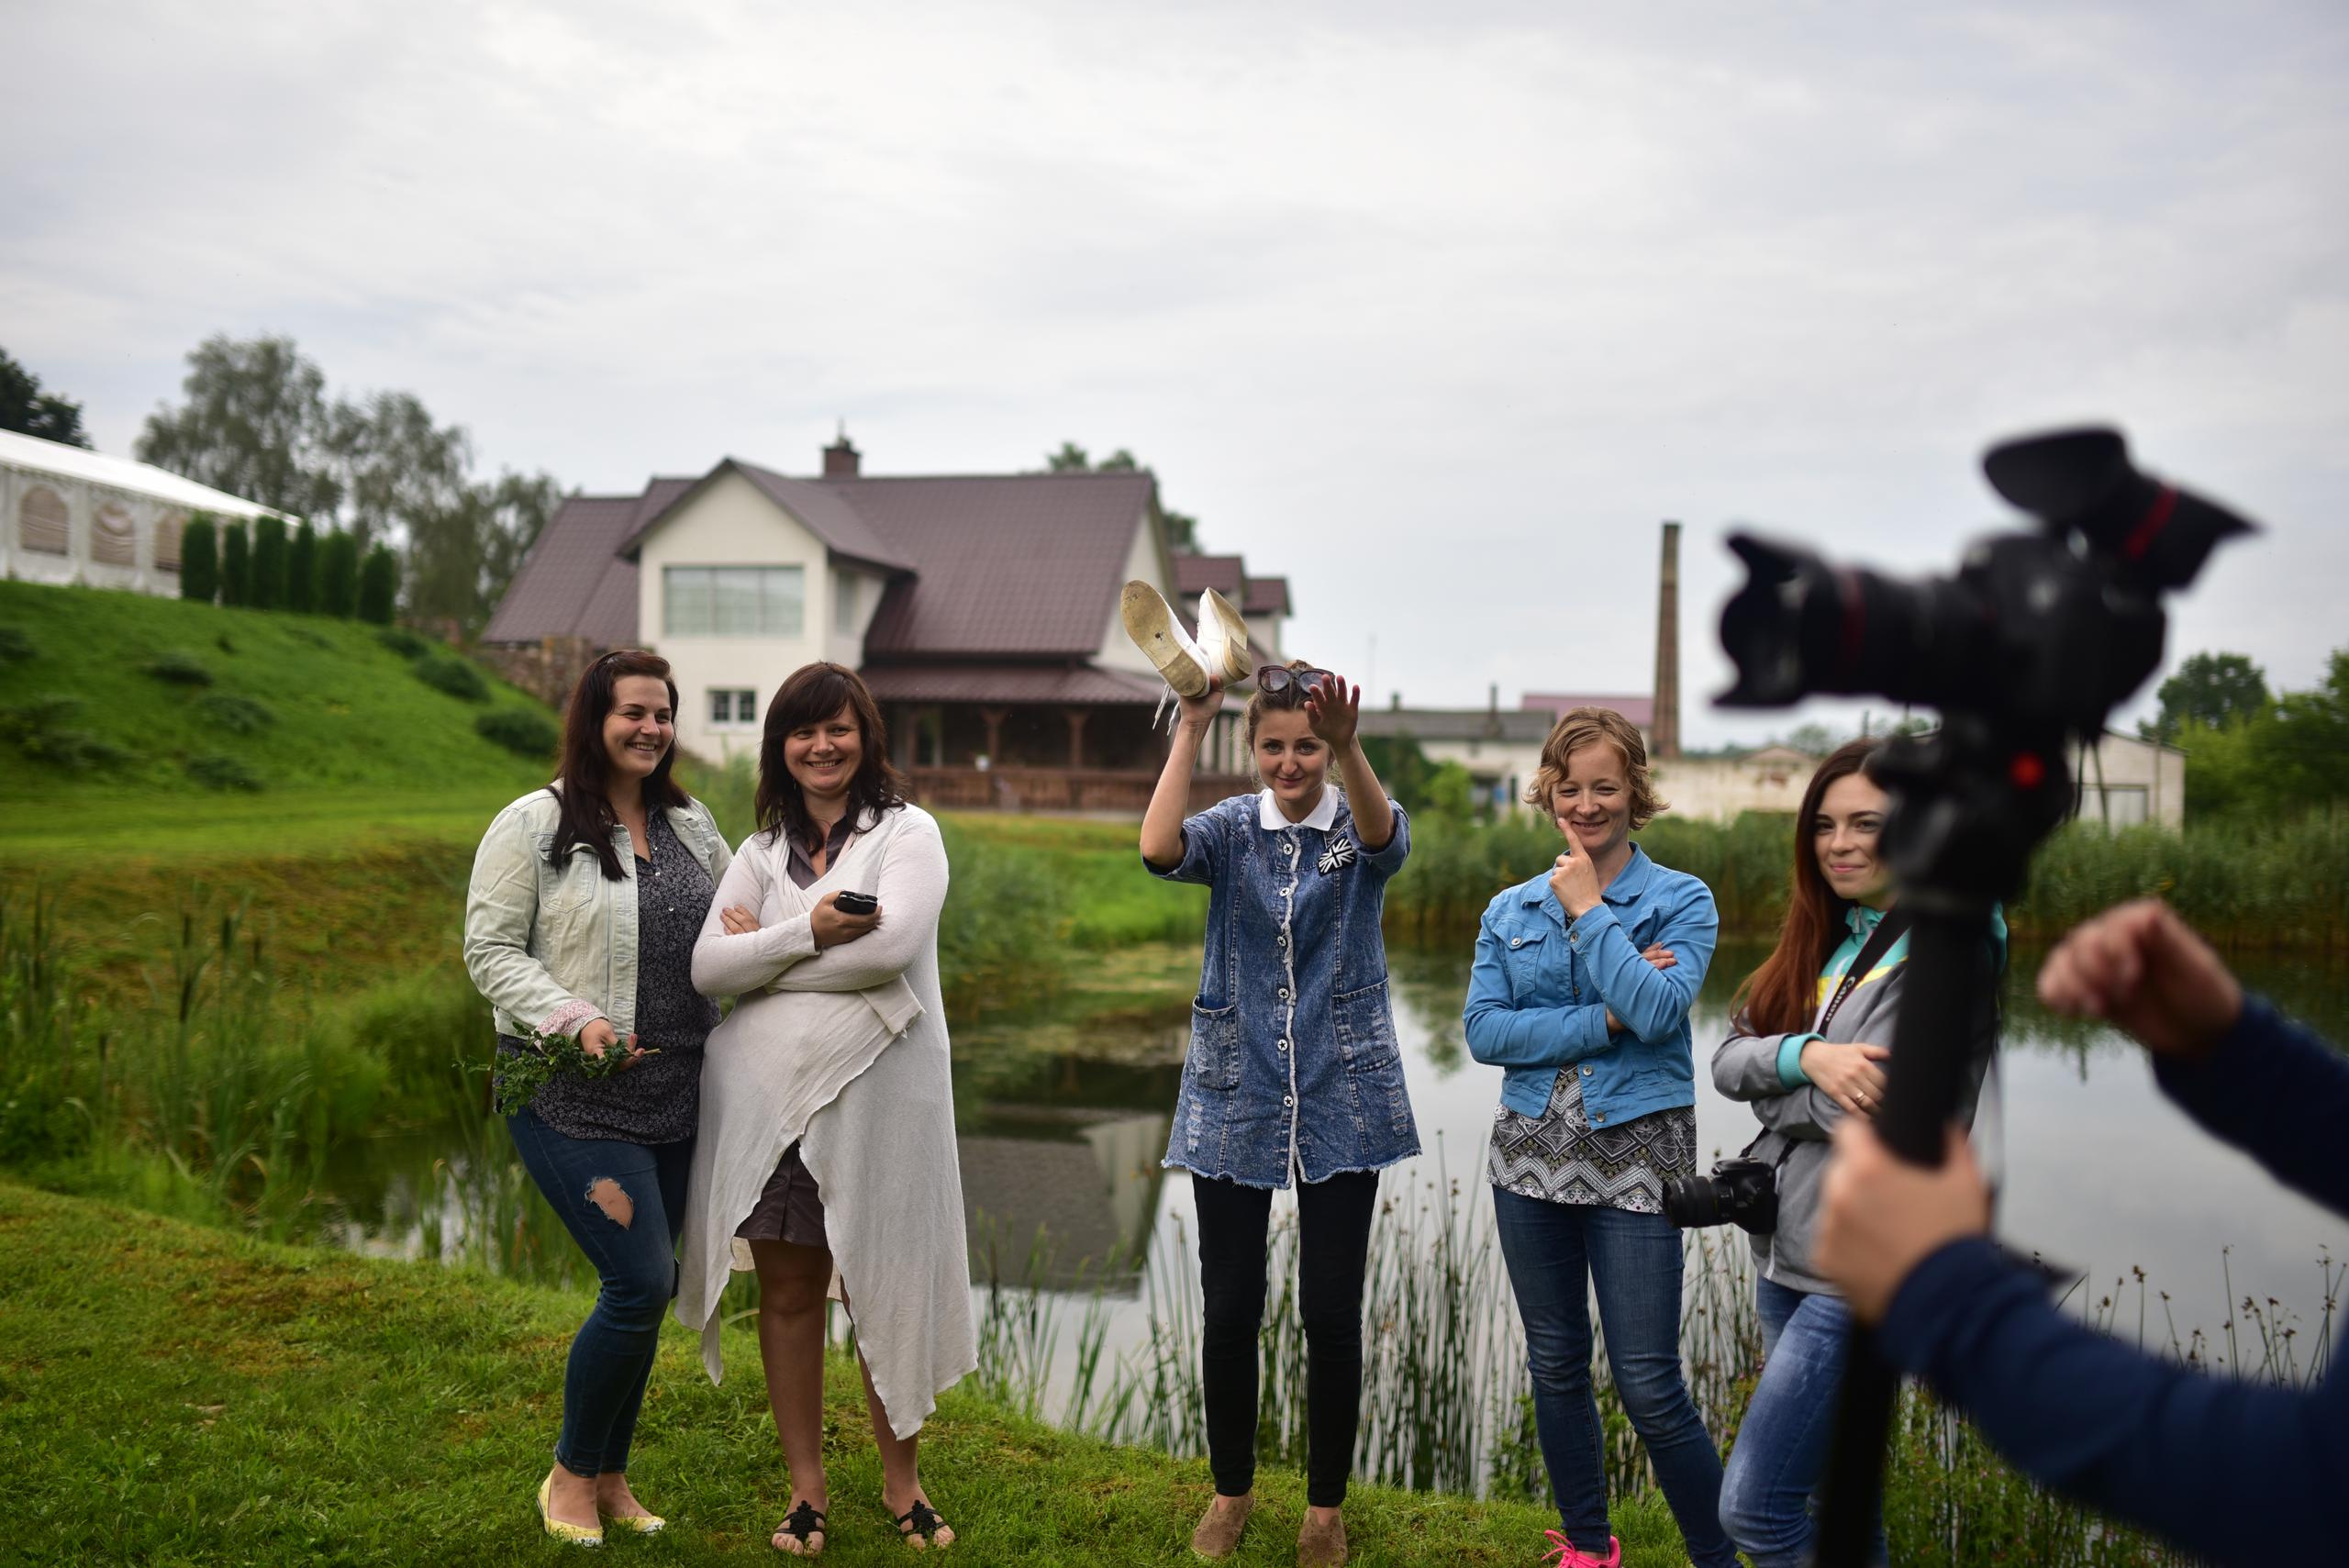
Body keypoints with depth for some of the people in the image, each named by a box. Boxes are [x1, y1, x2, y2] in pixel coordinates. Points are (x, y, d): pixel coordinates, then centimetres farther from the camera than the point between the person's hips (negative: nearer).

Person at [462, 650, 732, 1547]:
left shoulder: (691, 825, 12)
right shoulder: (533, 825, -6)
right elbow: (490, 950, -8)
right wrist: (571, 1018, -20)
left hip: (673, 1093, 6)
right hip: (570, 1093, -6)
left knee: (645, 1288, 12)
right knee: (641, 1283, -11)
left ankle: (611, 1479, 30)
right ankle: (571, 1474, 13)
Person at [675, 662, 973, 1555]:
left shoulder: (908, 834, 0)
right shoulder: (761, 853, 13)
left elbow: (890, 944, -17)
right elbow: (707, 967, 0)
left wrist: (762, 954, -7)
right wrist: (807, 930, -14)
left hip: (877, 1096, -3)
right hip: (767, 1097, 4)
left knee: (881, 1289, 5)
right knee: (788, 1291, 9)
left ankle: (902, 1481, 24)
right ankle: (805, 1485, 25)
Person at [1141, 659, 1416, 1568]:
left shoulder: (1359, 826, -1)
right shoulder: (1233, 829, 2)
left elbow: (1385, 838, -26)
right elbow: (1159, 849, -20)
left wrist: (1347, 747, -45)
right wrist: (1190, 727, -25)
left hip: (1342, 1101, -1)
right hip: (1235, 1100, 1)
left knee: (1332, 1314, 6)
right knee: (1229, 1311, 8)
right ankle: (1232, 1489, 30)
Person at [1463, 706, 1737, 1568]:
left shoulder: (1682, 900, -2)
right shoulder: (1510, 910, 7)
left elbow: (1658, 1012, -19)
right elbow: (1484, 1031, -5)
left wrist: (1589, 908, -13)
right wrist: (1601, 1022, -14)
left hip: (1634, 1157, -4)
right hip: (1531, 1153, 4)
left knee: (1650, 1386, -5)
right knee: (1556, 1367, 14)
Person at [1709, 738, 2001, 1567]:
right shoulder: (1821, 941, 10)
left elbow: (1879, 1113, -20)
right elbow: (1728, 1062, 1)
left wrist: (1771, 1091, -5)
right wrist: (1806, 1057, -18)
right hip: (1787, 1249, 8)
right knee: (1834, 1490, 19)